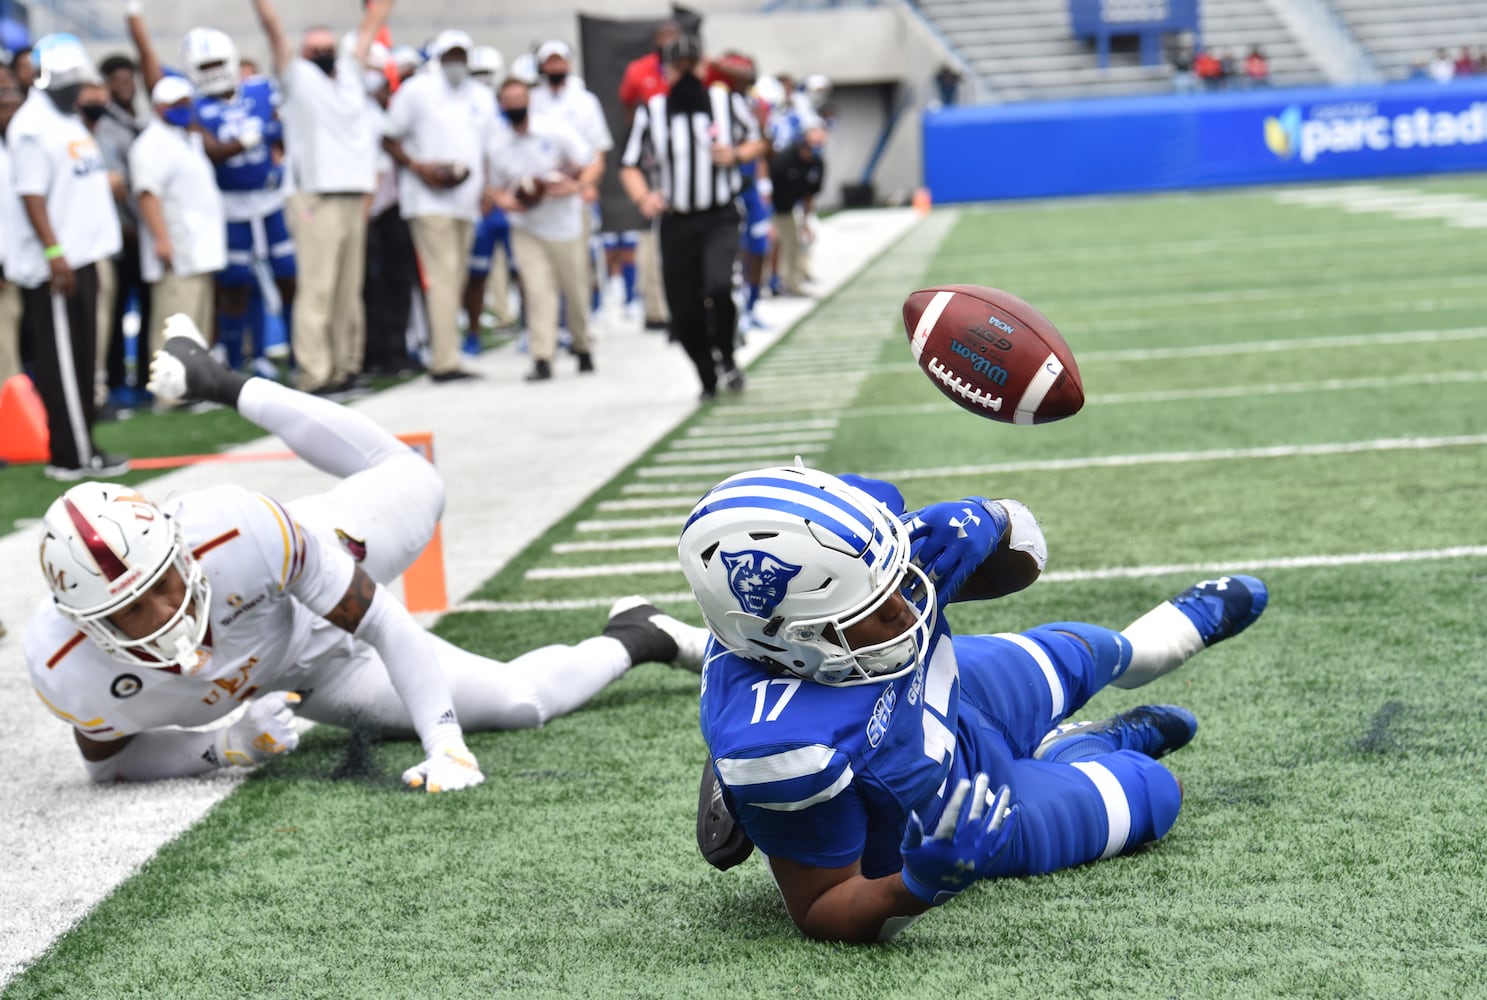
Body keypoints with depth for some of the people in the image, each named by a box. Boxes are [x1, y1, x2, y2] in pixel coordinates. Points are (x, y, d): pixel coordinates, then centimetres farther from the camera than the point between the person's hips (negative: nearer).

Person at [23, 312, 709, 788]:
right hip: (301, 681, 2)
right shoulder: (65, 669, -39)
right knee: (517, 701, 13)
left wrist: (445, 747, -38)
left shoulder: (235, 533, -45)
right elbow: (111, 759, -16)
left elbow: (382, 623, -32)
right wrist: (228, 747, -33)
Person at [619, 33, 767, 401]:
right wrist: (643, 197, -15)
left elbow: (757, 141, 13)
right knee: (684, 312, 3)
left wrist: (736, 155, -9)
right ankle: (708, 380, 26)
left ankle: (726, 357, 0)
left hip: (720, 218, -2)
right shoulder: (651, 112, -1)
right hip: (676, 222, 2)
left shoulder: (728, 103, 0)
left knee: (718, 286, -26)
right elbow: (630, 165, 5)